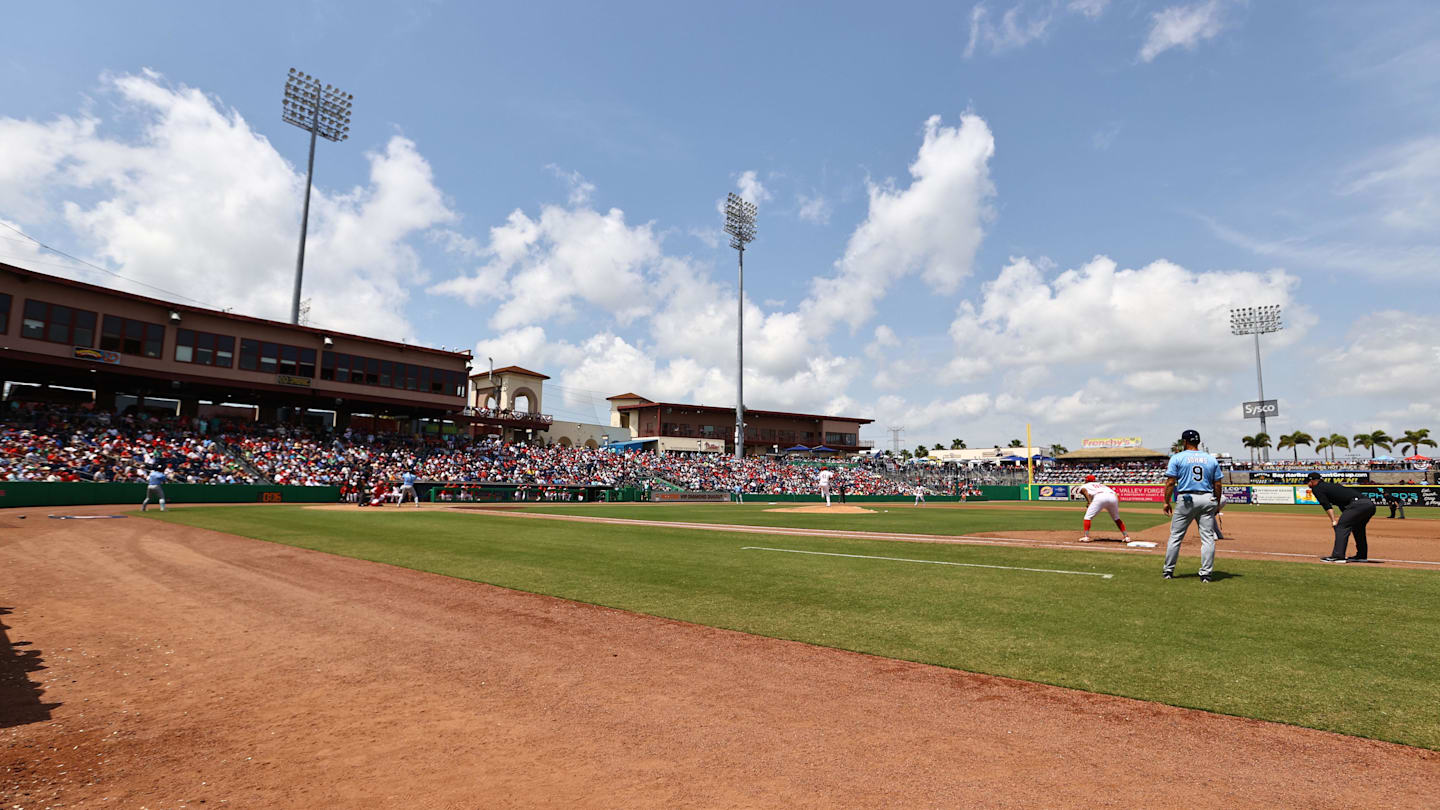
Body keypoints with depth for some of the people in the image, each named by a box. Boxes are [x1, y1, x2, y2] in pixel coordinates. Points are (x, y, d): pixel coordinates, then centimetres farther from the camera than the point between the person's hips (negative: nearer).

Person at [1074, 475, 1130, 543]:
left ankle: (1086, 537, -6)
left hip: (1100, 497, -5)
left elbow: (1084, 490, 2)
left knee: (1088, 516, 4)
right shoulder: (1101, 485, 43)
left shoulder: (1084, 486, 27)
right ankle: (1127, 536, 22)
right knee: (1116, 518, 25)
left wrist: (1089, 502, -7)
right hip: (1113, 497, 5)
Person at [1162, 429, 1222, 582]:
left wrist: (1167, 502, -1)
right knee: (1208, 538, 6)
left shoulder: (1177, 458, -2)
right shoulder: (1211, 459, 9)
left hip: (1186, 499, -3)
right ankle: (1206, 573, 5)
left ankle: (1169, 571, 11)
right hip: (1207, 499, 3)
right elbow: (1217, 485, 7)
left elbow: (1170, 482, -7)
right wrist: (1216, 504, 16)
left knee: (1175, 537, 6)